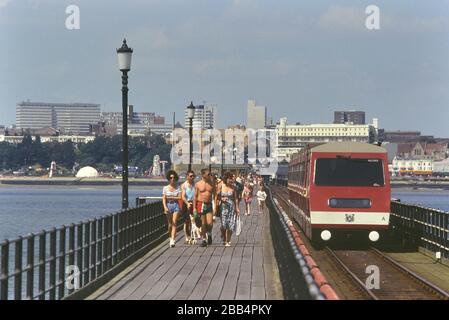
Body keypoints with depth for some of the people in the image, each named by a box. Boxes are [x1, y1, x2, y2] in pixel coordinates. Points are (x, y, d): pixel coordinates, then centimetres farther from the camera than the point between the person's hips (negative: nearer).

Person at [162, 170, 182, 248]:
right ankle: (170, 238, 23)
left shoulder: (178, 188, 5)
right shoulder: (165, 188, 4)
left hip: (176, 205, -1)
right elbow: (164, 199, 0)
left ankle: (172, 241, -17)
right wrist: (165, 207, -14)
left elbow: (180, 197, -2)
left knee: (174, 223, -11)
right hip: (168, 206, 1)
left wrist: (171, 198, -12)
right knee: (170, 224, 5)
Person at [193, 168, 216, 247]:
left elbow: (214, 196, 7)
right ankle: (204, 239, 14)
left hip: (209, 205, 1)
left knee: (209, 223, -10)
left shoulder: (212, 184, 4)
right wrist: (194, 208, -1)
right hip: (201, 204, -1)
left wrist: (215, 207, -1)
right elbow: (195, 196, 4)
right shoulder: (198, 184, 0)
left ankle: (209, 234, 20)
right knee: (203, 224, 2)